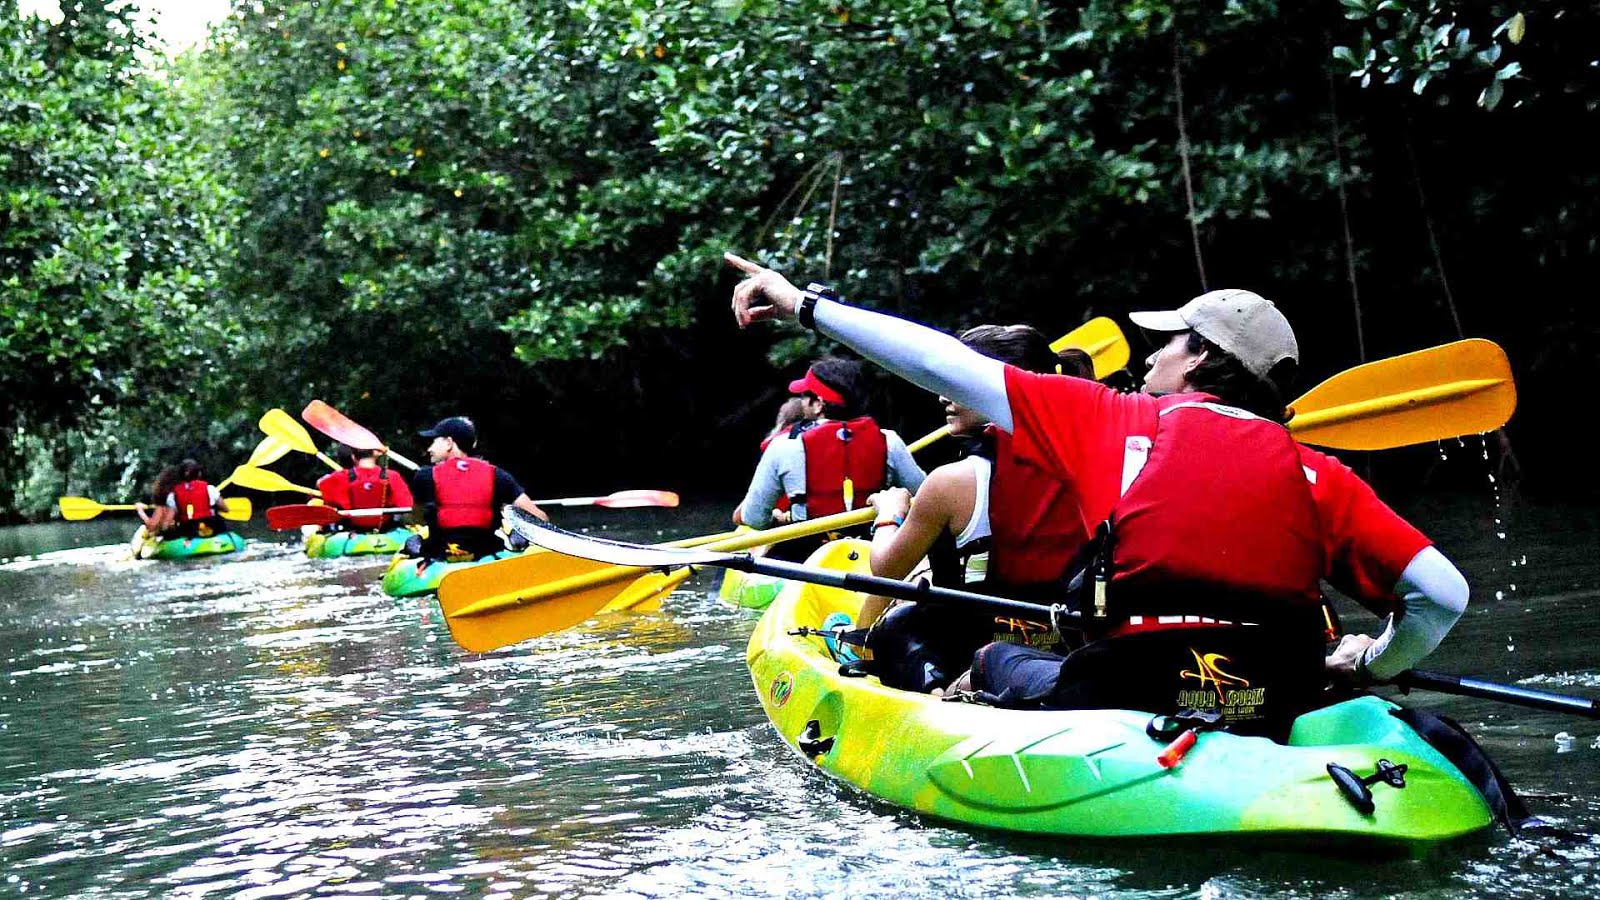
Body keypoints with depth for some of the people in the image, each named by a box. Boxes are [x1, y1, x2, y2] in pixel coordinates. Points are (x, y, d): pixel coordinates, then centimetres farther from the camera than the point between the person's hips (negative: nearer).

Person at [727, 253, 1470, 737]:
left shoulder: (1116, 422, 3)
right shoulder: (1317, 476, 7)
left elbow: (946, 365, 4)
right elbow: (1444, 592, 0)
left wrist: (806, 306, 12)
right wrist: (1375, 664, 21)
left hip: (1126, 710, -2)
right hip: (1277, 722, 2)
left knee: (1000, 661, 30)